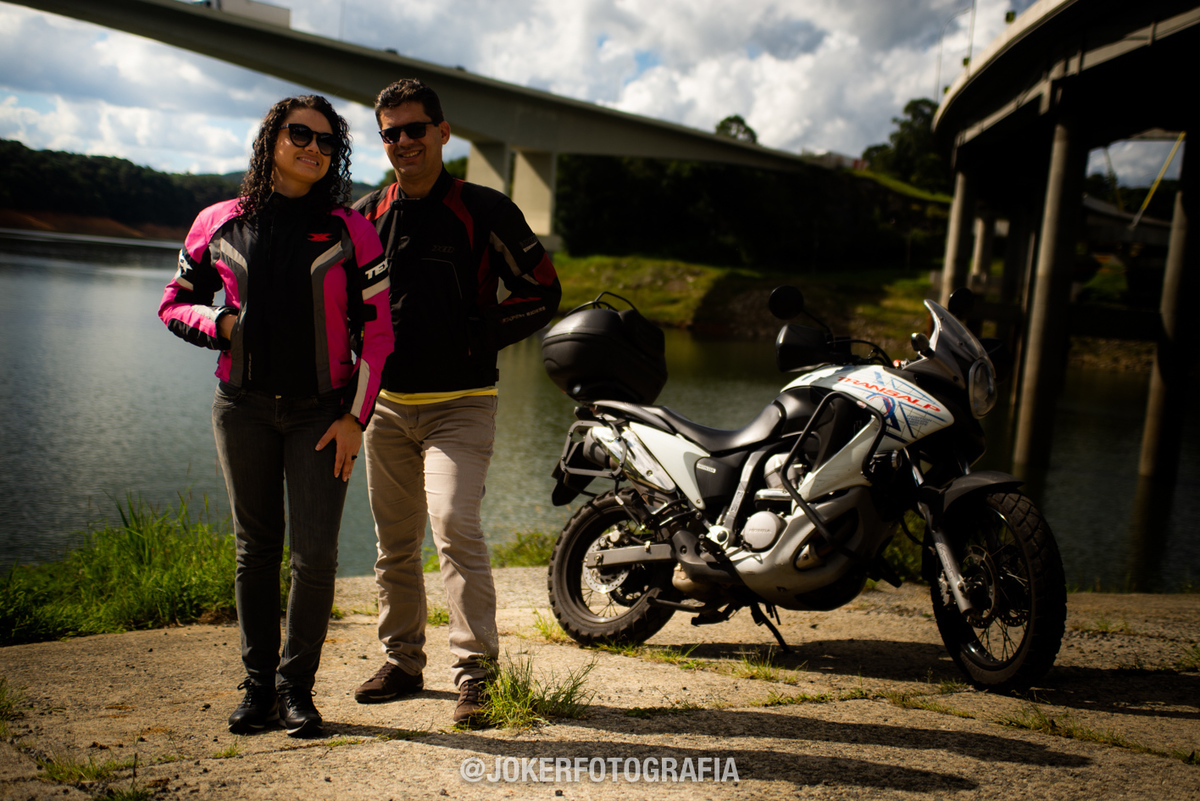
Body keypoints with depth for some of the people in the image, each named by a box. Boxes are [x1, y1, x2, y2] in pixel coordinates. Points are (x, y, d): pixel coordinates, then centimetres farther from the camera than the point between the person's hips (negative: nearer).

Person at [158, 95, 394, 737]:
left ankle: (297, 687, 9)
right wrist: (222, 324, -9)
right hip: (244, 406, 2)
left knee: (314, 552, -6)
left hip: (321, 411, -1)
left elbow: (376, 330, -1)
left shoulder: (350, 232, -1)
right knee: (255, 548, 7)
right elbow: (174, 304, 12)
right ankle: (258, 686, 16)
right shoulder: (219, 225, 4)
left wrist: (355, 418, -6)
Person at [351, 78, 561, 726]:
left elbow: (543, 292, -2)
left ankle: (476, 671, -11)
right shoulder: (366, 216, 9)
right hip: (386, 403, 5)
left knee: (455, 527, -18)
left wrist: (477, 334, -10)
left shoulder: (484, 211, -5)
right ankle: (402, 662, 25)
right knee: (394, 543, 11)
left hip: (459, 404, -5)